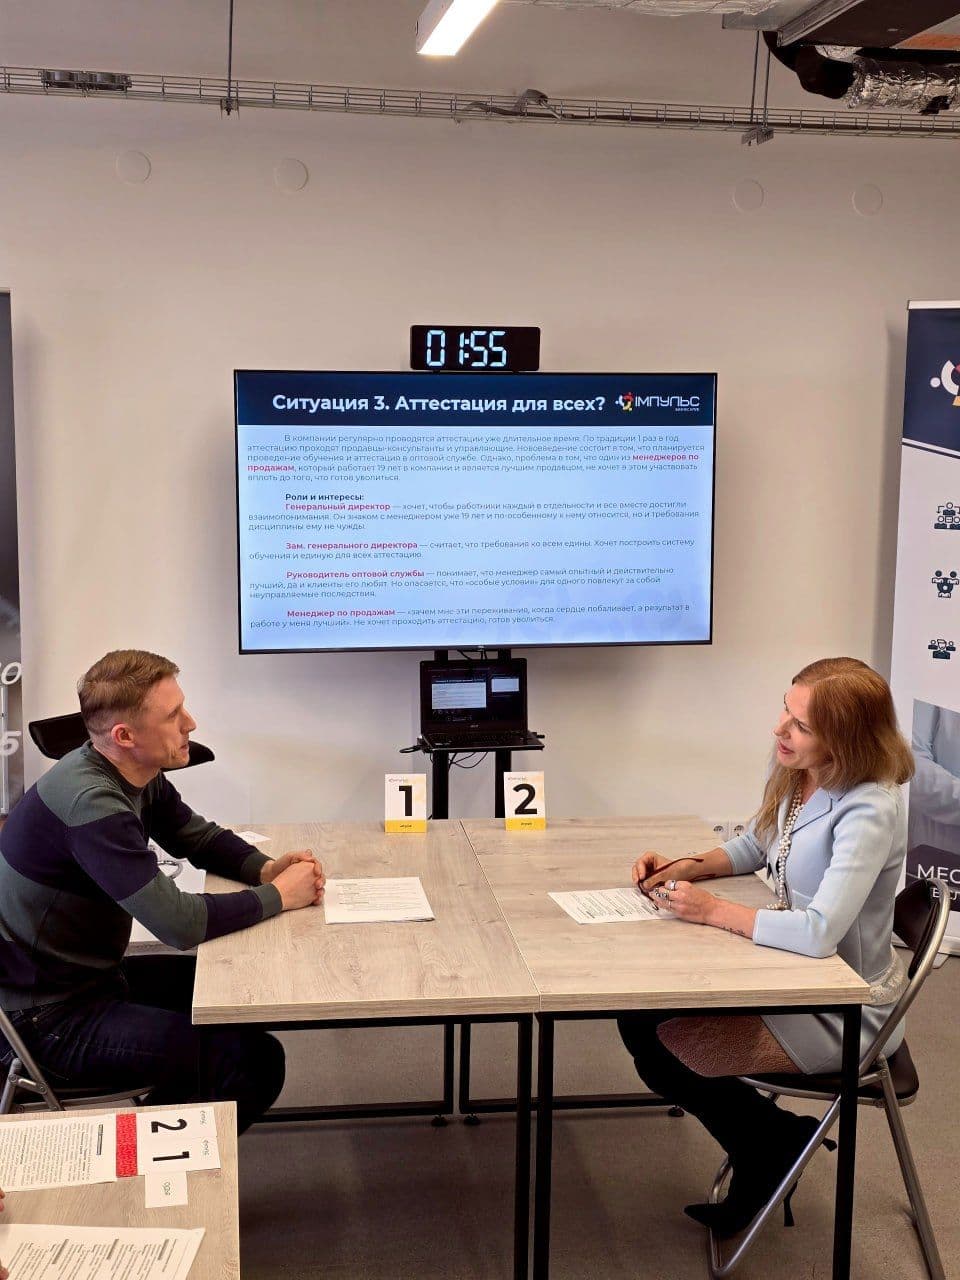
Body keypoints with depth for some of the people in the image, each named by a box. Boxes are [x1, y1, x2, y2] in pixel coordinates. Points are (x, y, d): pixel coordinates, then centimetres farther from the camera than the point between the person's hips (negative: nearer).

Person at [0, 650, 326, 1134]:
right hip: (47, 1015, -10)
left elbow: (200, 837, 15)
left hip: (94, 974, 10)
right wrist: (278, 896, -16)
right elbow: (179, 922, -30)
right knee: (256, 1061, -17)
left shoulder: (140, 774, -1)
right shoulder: (89, 803, -29)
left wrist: (266, 868, -5)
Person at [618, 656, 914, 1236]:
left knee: (664, 1053, -9)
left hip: (844, 1012, -9)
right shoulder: (795, 776, -3)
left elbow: (819, 933, -38)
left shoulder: (869, 812, -29)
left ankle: (773, 1146, 17)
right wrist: (688, 867, -2)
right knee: (639, 1016, 5)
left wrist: (714, 910, -26)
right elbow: (755, 847, 17)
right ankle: (775, 1145, 18)